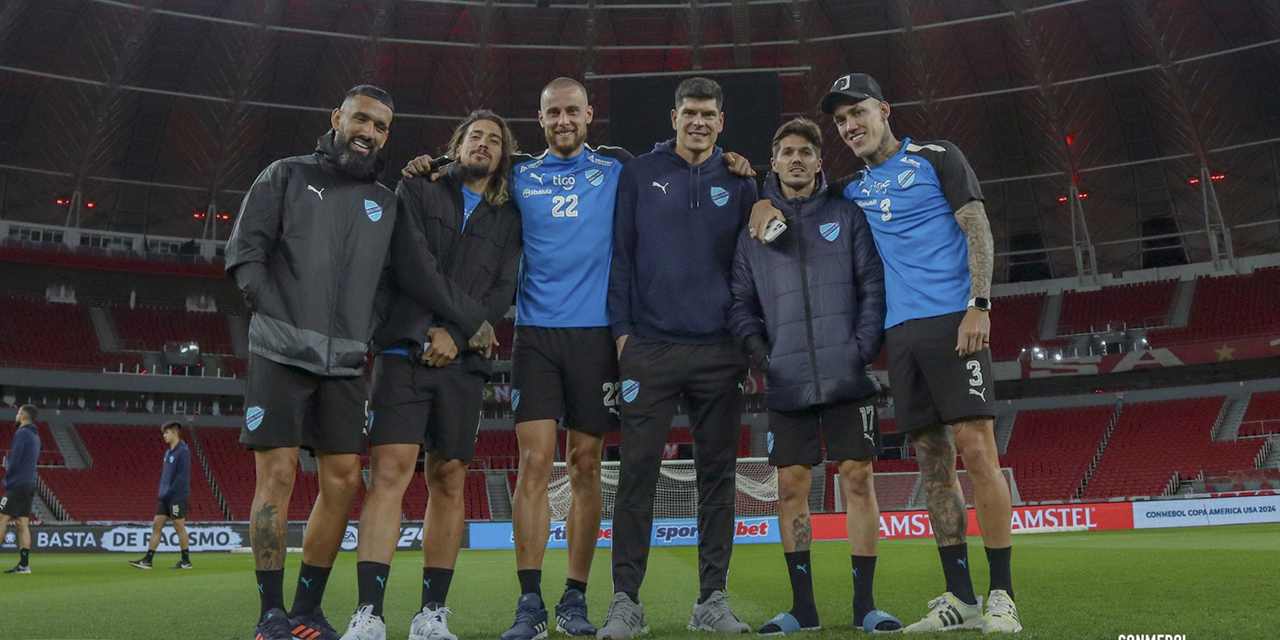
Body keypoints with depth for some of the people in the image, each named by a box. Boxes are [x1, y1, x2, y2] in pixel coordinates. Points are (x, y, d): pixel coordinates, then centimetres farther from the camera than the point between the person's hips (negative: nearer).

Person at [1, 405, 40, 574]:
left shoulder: (21, 434, -11)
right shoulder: (35, 436, 17)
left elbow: (14, 461, -17)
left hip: (17, 485, -8)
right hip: (30, 485, 8)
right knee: (23, 524, 5)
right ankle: (24, 564, 2)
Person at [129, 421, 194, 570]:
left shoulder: (183, 452, -12)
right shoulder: (168, 452, 14)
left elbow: (182, 477, -17)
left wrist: (168, 493, -16)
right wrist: (162, 492, 10)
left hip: (177, 497, -8)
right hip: (166, 498, 8)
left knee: (179, 527, -2)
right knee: (156, 526, 6)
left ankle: (186, 561, 7)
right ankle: (148, 560, 10)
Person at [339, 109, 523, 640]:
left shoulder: (509, 220, 17)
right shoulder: (417, 192, 14)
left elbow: (503, 291, 4)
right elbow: (410, 262, -1)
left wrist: (455, 334, -9)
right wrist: (430, 328, -10)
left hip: (463, 363, 2)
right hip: (404, 352, -2)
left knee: (449, 481, 3)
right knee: (389, 471, -12)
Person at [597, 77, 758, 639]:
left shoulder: (739, 185, 12)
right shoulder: (639, 175, 7)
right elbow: (620, 255, 5)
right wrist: (622, 330, -3)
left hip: (719, 351, 2)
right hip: (650, 346, -2)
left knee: (717, 473, 5)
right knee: (637, 472, -3)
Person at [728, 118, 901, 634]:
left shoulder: (846, 215, 8)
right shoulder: (753, 229, 12)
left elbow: (873, 285, 3)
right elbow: (741, 301, 10)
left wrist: (864, 346, -8)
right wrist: (755, 345, -6)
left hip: (847, 379, -1)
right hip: (787, 383, 1)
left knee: (859, 480, 0)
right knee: (791, 488, 3)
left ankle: (865, 603, 10)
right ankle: (802, 605, 14)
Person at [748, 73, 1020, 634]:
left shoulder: (936, 158, 7)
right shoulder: (854, 191, 20)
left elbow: (977, 230, 0)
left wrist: (979, 304, -13)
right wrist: (766, 198, 10)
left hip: (952, 321, -5)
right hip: (901, 332, 5)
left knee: (977, 451, -11)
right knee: (933, 461, 4)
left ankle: (1002, 596, -3)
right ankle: (960, 598, 10)